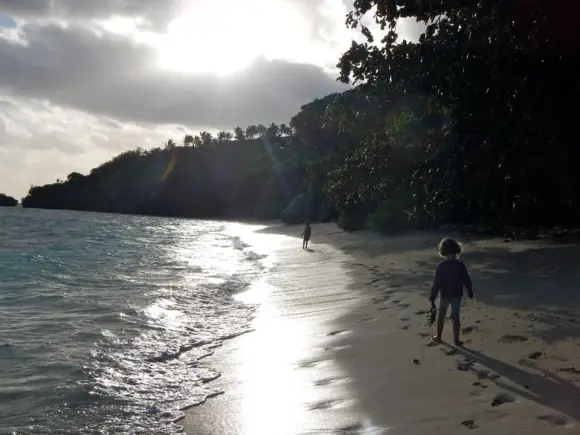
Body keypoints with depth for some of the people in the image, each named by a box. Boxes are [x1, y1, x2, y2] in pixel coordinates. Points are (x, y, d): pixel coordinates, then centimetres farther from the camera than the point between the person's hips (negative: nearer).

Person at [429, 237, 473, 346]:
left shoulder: (441, 266, -14)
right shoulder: (460, 265, -11)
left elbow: (436, 283, -13)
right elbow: (467, 280, -5)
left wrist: (432, 297, -7)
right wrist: (470, 291, 12)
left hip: (444, 295, -1)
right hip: (457, 295, 1)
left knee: (441, 315, 17)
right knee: (455, 317, 7)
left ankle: (438, 337, 25)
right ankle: (456, 340, 11)